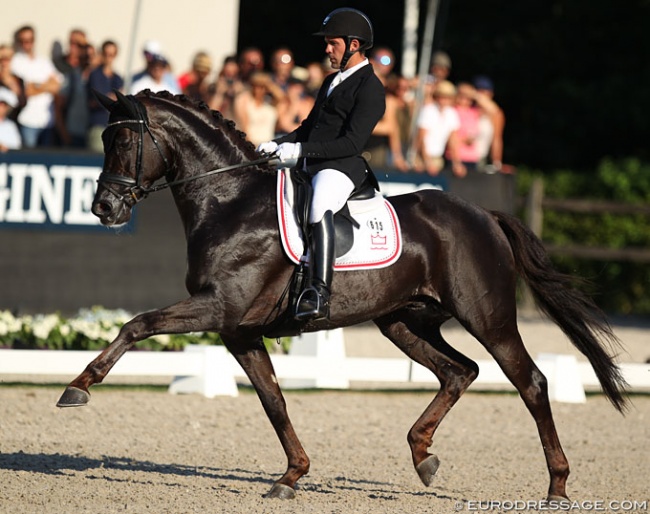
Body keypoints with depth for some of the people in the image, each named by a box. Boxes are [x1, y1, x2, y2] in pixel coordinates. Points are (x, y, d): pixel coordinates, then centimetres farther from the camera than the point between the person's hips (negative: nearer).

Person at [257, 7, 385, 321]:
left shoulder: (370, 88, -7)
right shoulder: (332, 81, 23)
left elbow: (352, 143, -17)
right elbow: (310, 127, 28)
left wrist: (301, 150, -22)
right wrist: (278, 144, 10)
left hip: (343, 167, -10)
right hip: (310, 165, 11)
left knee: (319, 207, -38)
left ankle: (319, 293, -49)